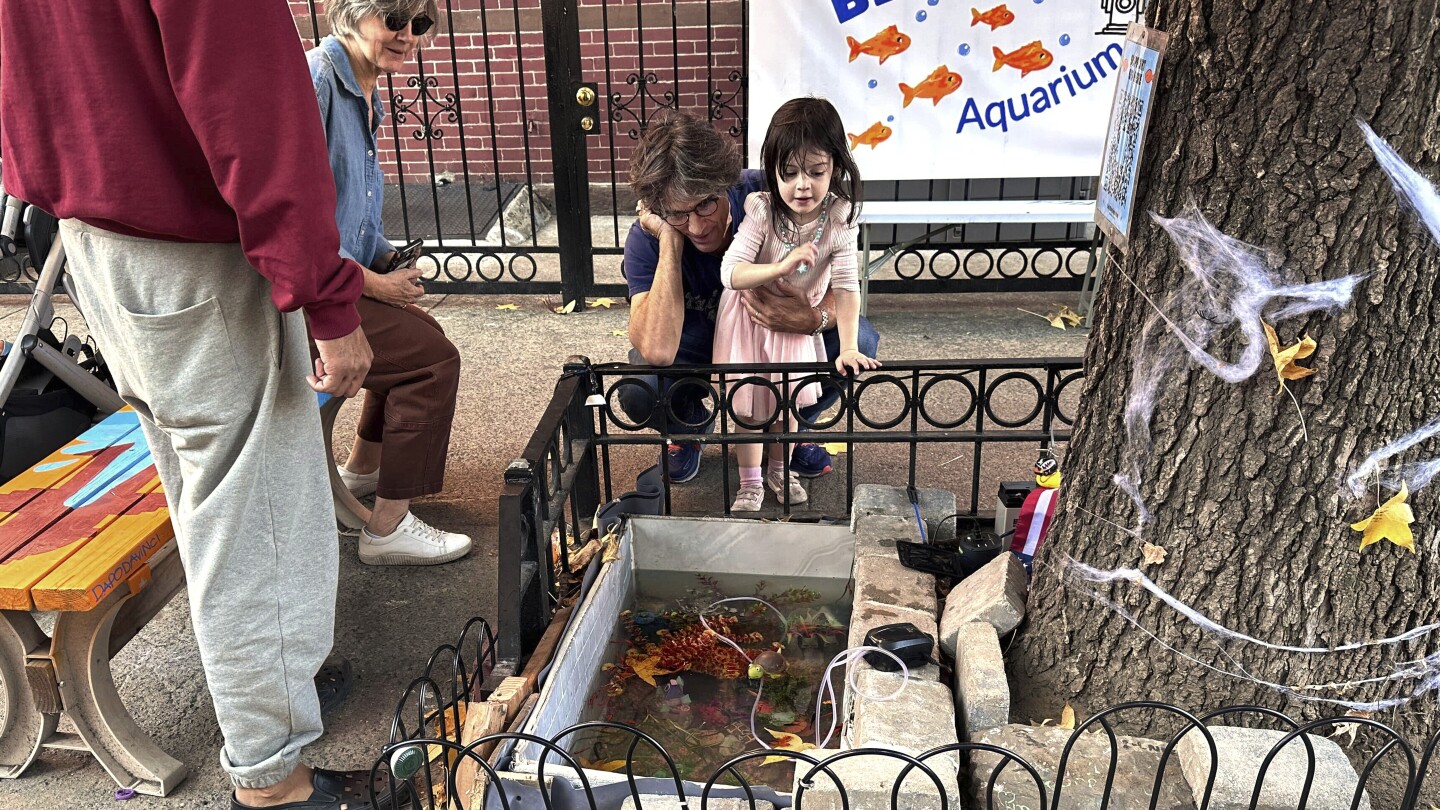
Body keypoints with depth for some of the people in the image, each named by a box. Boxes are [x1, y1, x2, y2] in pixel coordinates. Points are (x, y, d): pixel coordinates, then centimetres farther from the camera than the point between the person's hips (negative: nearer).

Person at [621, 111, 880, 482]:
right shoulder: (646, 240, -28)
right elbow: (658, 352, -43)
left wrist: (815, 318, -43)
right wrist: (669, 240, -41)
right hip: (701, 347, -1)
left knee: (859, 340, -26)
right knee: (638, 391, -33)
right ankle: (691, 427, 8)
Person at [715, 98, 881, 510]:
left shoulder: (839, 218, -22)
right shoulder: (763, 210, -27)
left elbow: (847, 286, -24)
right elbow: (731, 273, -33)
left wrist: (849, 348, -31)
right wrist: (783, 266, -48)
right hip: (749, 316, -2)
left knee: (788, 401, 15)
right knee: (748, 402, 6)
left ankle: (780, 469, 39)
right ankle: (750, 483, 25)